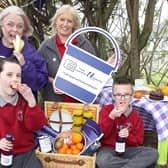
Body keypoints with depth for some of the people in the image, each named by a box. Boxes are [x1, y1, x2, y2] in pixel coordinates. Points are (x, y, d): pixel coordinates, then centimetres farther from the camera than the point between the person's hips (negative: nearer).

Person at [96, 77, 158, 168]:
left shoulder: (135, 116, 3)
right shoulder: (106, 110, -2)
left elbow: (139, 142, 6)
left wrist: (128, 136, -16)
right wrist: (111, 117, -21)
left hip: (127, 150, 2)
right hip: (108, 149, -2)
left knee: (152, 153, -22)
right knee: (102, 160, -38)